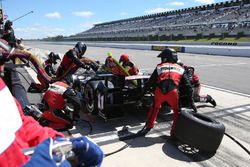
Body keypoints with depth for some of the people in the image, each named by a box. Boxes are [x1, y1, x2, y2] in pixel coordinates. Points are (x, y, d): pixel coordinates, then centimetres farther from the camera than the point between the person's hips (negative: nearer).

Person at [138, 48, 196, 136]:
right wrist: (191, 101, 19)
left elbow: (150, 82, 20)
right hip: (172, 92, -1)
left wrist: (142, 92, 32)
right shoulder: (180, 69, 23)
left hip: (159, 91, 1)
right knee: (177, 112, 22)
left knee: (154, 108, 27)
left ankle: (147, 127, 33)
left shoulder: (159, 67, 22)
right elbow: (188, 85, 17)